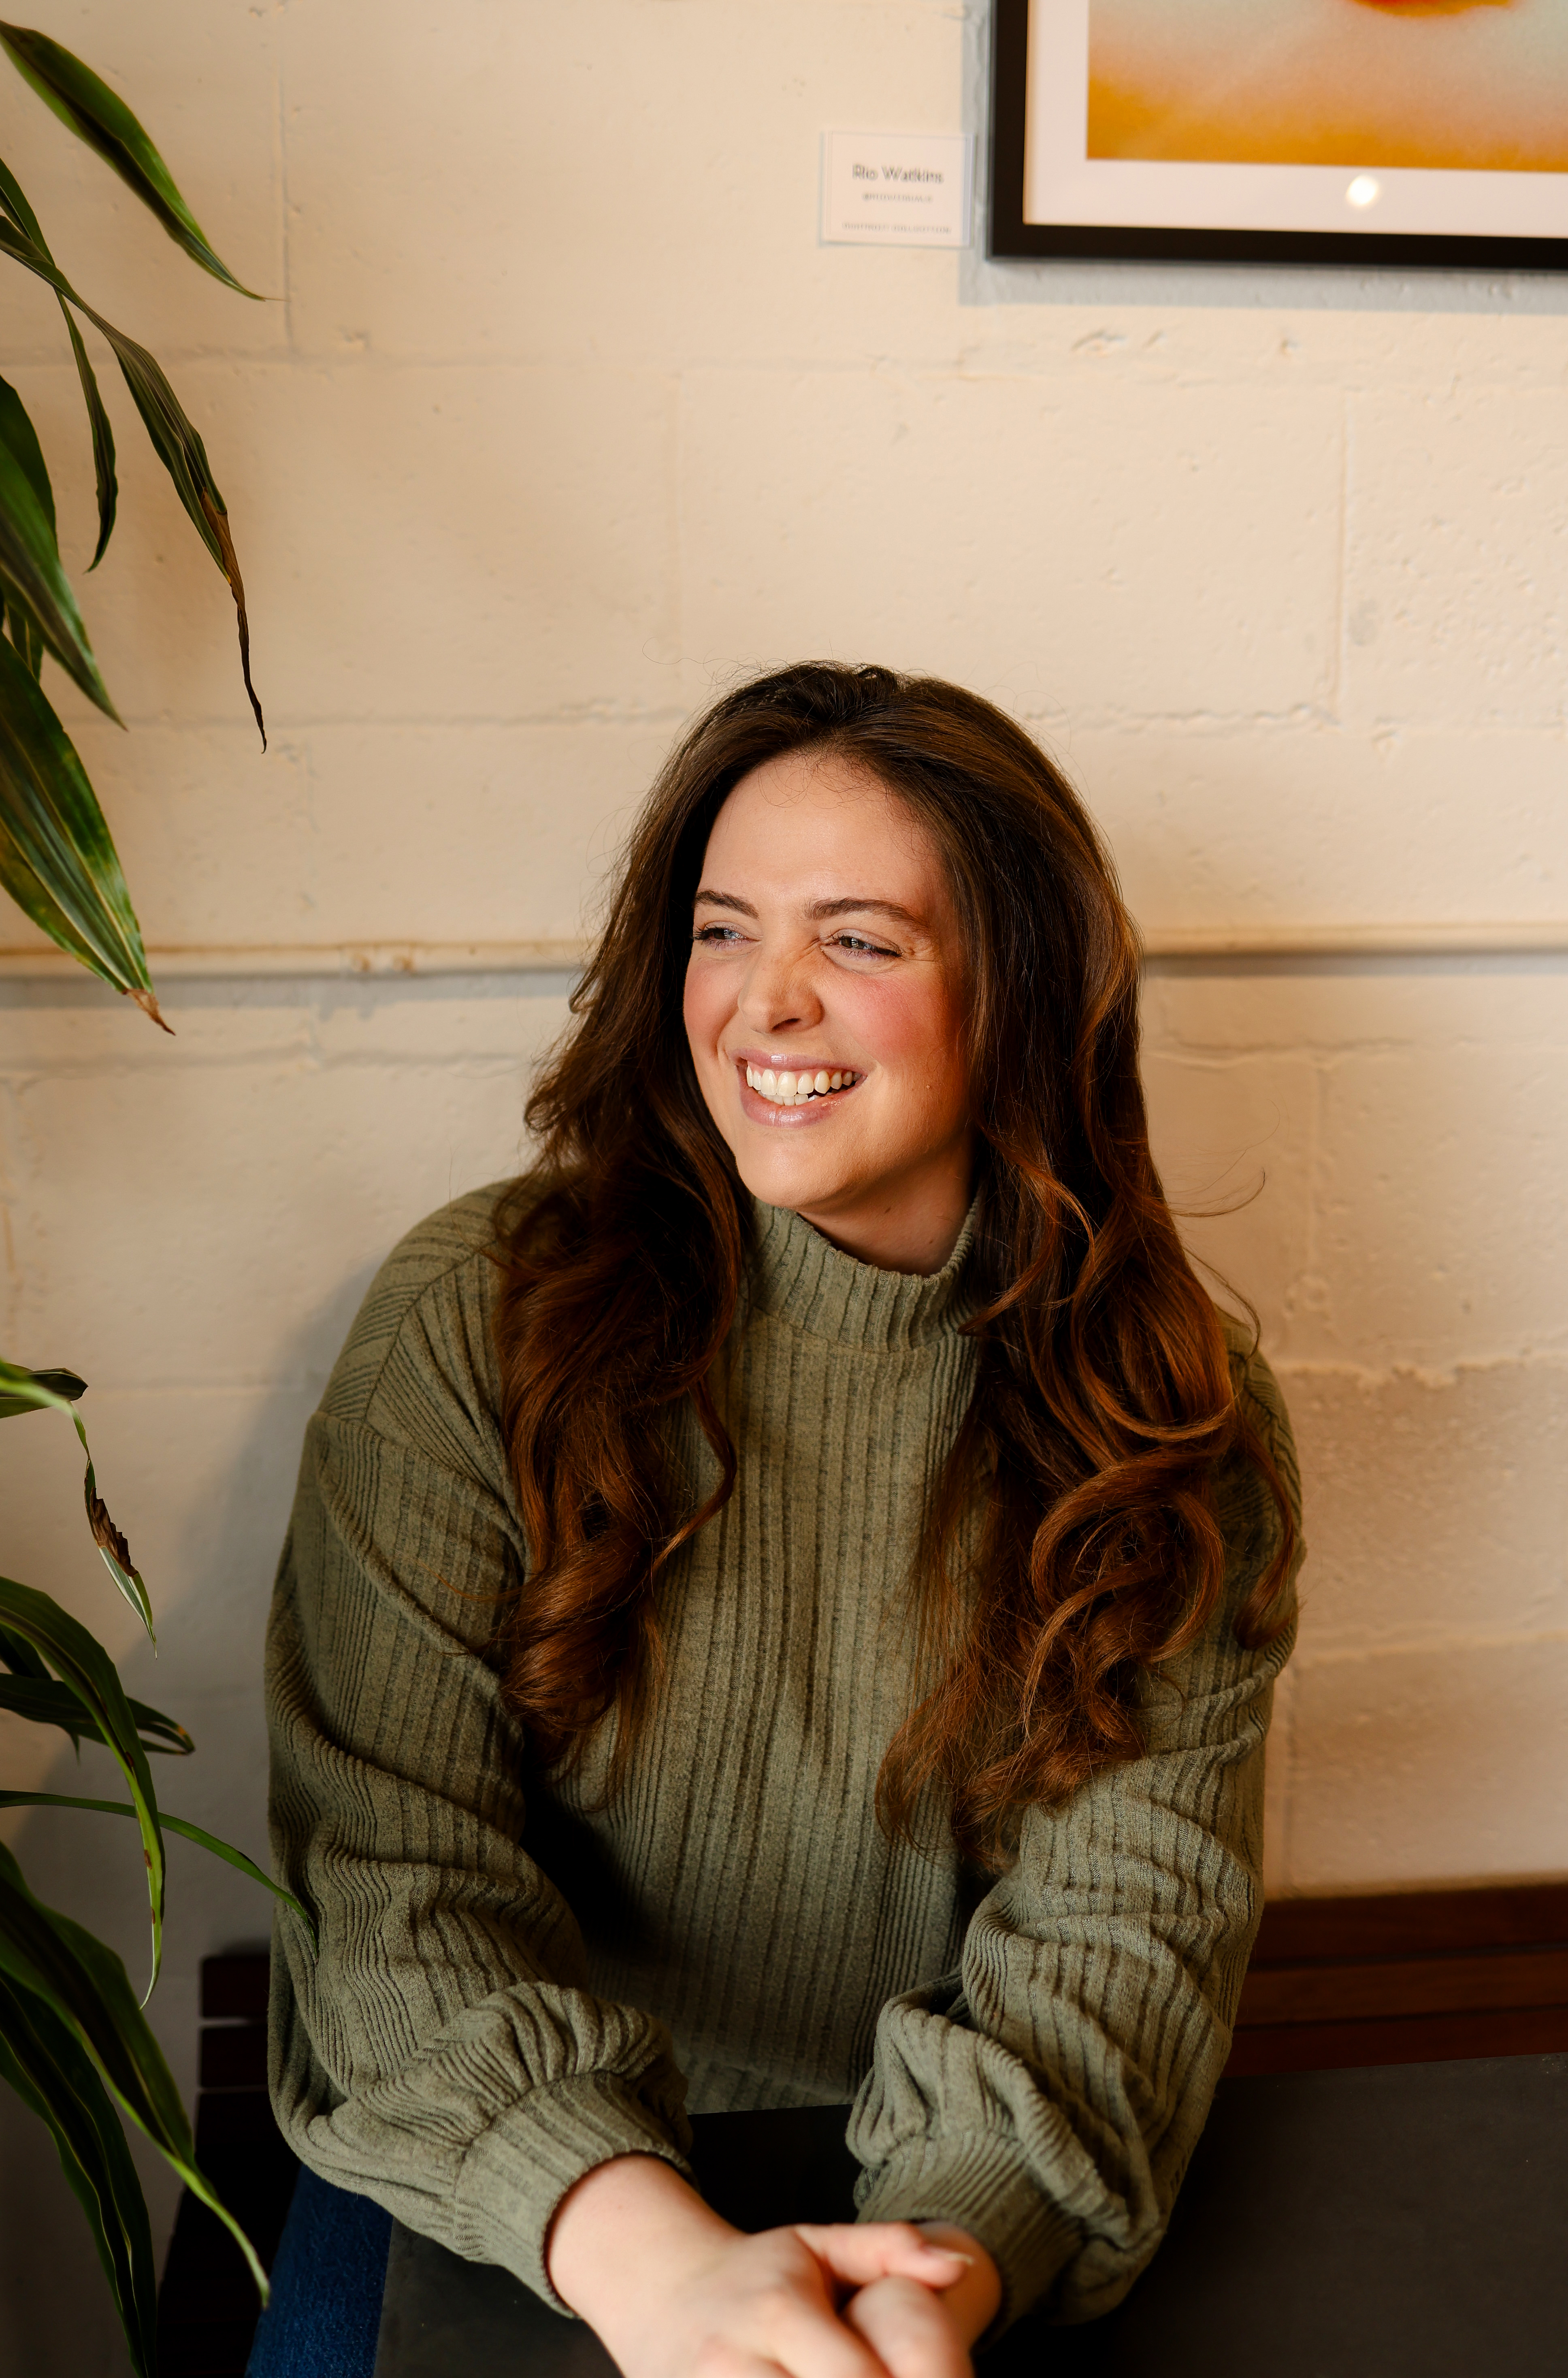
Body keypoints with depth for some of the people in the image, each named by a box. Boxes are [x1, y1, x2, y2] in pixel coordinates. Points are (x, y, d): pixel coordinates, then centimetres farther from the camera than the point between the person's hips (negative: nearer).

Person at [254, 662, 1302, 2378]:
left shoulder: (1179, 1419, -2)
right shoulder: (476, 1320, -8)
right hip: (507, 2214, -1)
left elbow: (1129, 1907, -10)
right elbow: (385, 1855, -13)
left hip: (971, 2216, 2)